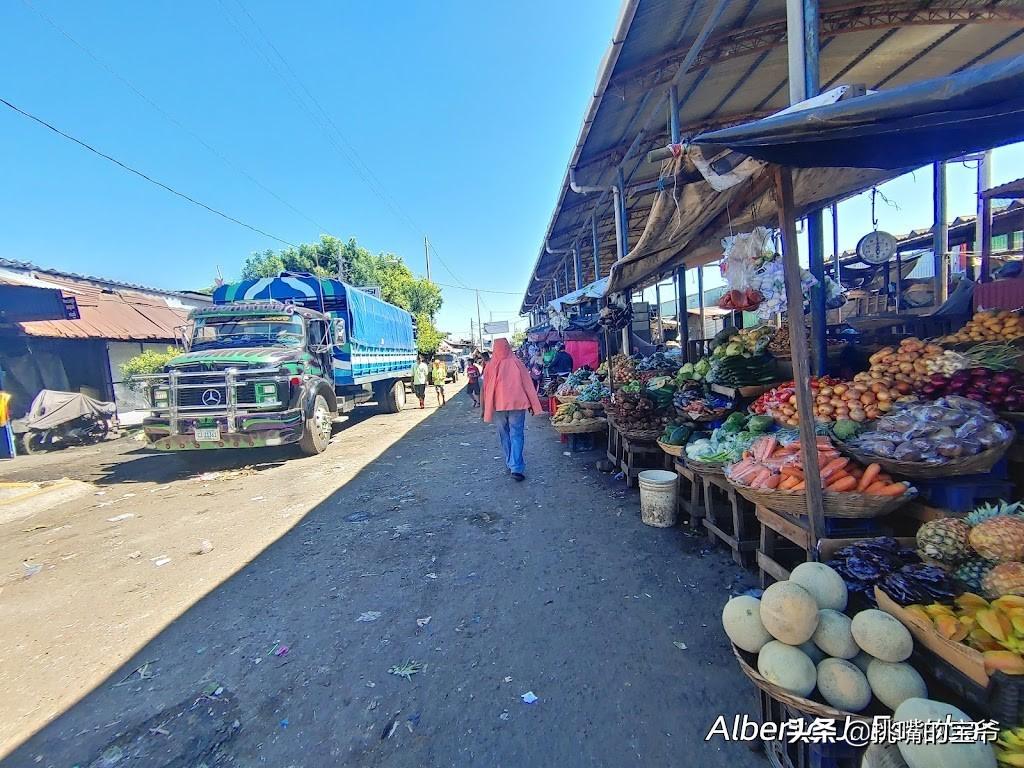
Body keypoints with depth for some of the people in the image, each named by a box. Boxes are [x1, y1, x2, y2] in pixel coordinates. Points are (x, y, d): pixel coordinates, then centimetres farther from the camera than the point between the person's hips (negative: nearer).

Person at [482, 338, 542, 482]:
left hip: (498, 405, 1)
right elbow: (527, 384, -1)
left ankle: (510, 463, 23)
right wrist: (531, 404, 5)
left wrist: (487, 409, 15)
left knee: (504, 435, 15)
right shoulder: (516, 362, -3)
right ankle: (517, 468, -10)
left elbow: (487, 388, 6)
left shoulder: (490, 366, -1)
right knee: (517, 435, -2)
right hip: (517, 403, -1)